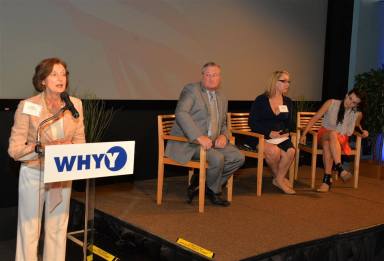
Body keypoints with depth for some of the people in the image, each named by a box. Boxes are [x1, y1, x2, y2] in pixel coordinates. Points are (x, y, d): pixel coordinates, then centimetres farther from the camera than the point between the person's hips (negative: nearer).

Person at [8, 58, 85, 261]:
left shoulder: (75, 104, -3)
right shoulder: (27, 106, -13)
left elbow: (80, 142, 3)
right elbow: (14, 149, -15)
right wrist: (44, 147, -27)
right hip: (34, 174, -3)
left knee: (58, 228, 14)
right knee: (29, 229, 7)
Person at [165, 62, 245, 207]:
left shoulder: (222, 98, 19)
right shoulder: (191, 89, -4)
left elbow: (223, 124, 27)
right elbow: (180, 113, -19)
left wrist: (223, 136, 0)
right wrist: (199, 137, -30)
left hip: (213, 141, 8)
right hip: (189, 142, -7)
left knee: (238, 158, -10)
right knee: (217, 158, -29)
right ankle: (213, 191, 2)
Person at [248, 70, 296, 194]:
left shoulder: (288, 101, 13)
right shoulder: (261, 100, -3)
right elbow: (252, 122, -7)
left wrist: (286, 132, -2)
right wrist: (269, 133, -16)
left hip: (281, 137, 4)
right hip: (261, 137, -4)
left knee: (291, 151, -27)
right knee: (274, 150, -34)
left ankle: (278, 179, -6)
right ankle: (279, 178, -5)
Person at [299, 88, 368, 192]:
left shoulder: (357, 114, 1)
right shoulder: (331, 103, -4)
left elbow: (356, 125, 25)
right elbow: (315, 118, -5)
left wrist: (362, 131, 2)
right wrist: (304, 134, -12)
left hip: (341, 140, 0)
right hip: (323, 135, 0)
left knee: (327, 143, -39)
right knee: (332, 133, -40)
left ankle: (327, 179, -49)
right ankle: (340, 169, -48)